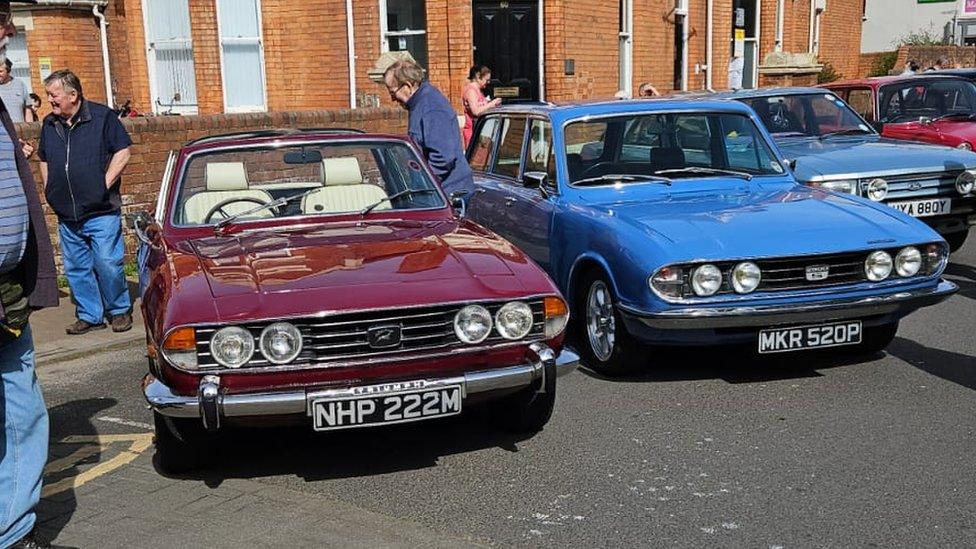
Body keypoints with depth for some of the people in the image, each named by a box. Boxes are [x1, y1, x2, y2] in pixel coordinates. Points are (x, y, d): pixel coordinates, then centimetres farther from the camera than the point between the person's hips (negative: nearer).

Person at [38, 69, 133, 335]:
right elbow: (43, 159, 24)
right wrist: (49, 189, 11)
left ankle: (120, 311, 12)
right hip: (66, 213, 6)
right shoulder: (49, 124, 11)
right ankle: (89, 315, 21)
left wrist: (105, 184, -11)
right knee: (77, 268, 9)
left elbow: (122, 152, -5)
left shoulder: (102, 116, -5)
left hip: (101, 211, -6)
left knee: (107, 264, -5)